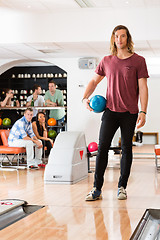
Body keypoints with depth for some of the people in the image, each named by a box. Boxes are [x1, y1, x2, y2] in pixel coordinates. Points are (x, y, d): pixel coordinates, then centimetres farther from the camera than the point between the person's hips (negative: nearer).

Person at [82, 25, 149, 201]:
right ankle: (97, 189, -1)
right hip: (110, 111, 2)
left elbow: (143, 87, -3)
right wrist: (85, 97, 2)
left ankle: (122, 187, 17)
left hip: (129, 113, -1)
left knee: (126, 149, 6)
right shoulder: (106, 61, 8)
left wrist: (143, 111, -10)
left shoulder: (138, 61, 0)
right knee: (102, 147, -5)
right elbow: (94, 81, 18)